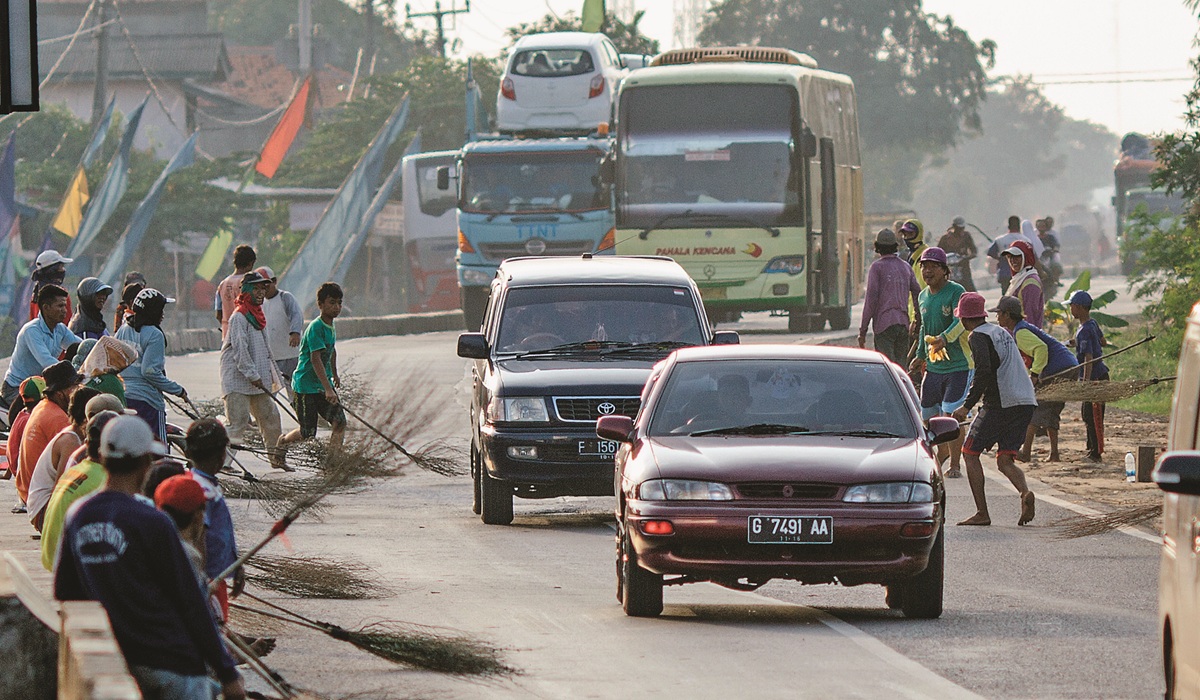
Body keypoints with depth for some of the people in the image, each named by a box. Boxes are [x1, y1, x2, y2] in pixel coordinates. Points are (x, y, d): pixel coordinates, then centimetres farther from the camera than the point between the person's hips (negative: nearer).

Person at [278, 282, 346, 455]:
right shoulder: (315, 327, -20)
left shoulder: (330, 326, 8)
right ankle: (282, 442, 30)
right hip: (306, 386, -8)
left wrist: (335, 375, 39)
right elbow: (315, 359, -29)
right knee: (308, 433, 0)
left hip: (324, 384, 8)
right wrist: (328, 389, -36)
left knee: (340, 422, -10)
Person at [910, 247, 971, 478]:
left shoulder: (956, 292, -13)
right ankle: (942, 452, 38)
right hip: (933, 366, 7)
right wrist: (920, 355, 26)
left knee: (951, 415, -13)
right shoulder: (923, 296, 11)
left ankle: (955, 465, -4)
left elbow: (960, 322, -28)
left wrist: (944, 339, -45)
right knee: (928, 414, 13)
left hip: (958, 365, -7)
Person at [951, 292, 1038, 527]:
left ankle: (982, 513, -1)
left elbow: (984, 372, -18)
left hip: (1000, 405, -8)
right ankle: (1025, 492, -22)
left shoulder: (979, 336, -5)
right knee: (1005, 460, 9)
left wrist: (967, 406, -16)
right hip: (1026, 402, 8)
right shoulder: (1002, 332, 21)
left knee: (970, 453, 6)